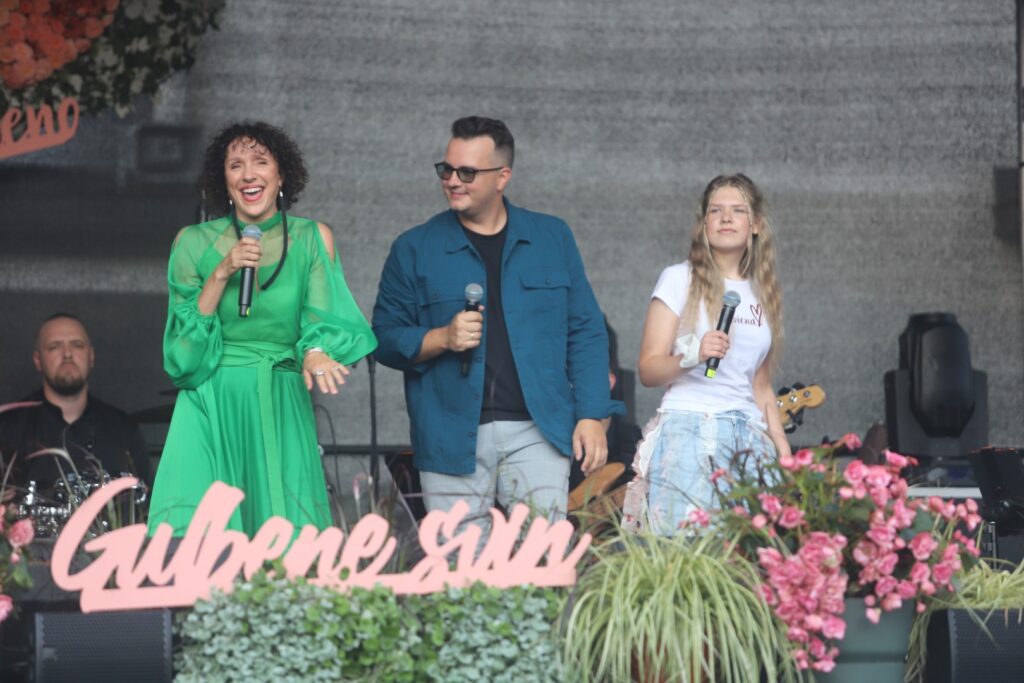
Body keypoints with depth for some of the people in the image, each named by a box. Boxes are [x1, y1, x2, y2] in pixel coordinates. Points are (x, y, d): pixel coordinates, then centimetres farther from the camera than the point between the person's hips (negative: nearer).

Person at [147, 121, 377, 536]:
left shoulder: (313, 239, 4)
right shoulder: (194, 243, 4)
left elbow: (320, 320, -3)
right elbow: (185, 344, 1)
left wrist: (315, 353, -25)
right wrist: (222, 273, -11)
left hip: (281, 409, 0)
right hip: (212, 408, 0)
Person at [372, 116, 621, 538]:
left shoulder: (553, 238, 11)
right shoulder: (414, 250, 7)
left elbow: (586, 333, 10)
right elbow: (385, 338, 6)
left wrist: (592, 416, 1)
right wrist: (440, 339, -13)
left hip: (538, 433, 0)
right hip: (452, 438, 0)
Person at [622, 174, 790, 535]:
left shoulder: (764, 293, 18)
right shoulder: (679, 279, 3)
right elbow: (647, 370, -3)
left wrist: (784, 451, 14)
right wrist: (693, 354, -21)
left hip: (748, 437, 4)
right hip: (687, 430, -4)